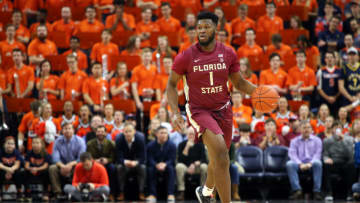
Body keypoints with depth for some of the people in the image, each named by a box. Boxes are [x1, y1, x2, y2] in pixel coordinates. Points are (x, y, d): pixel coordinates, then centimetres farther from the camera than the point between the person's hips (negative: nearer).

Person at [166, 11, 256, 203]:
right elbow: (172, 84, 1)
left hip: (222, 109, 4)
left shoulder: (228, 54, -2)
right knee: (219, 149, -27)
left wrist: (258, 91, -9)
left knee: (218, 160, 15)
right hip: (198, 110, -4)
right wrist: (175, 112, -10)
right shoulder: (185, 57, -10)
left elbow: (239, 82, 9)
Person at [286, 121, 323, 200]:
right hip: (299, 164, 1)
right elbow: (292, 154, 0)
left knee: (318, 163, -36)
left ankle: (317, 191, -36)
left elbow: (317, 154, 0)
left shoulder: (317, 140, 14)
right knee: (289, 164, -31)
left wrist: (310, 163, -20)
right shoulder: (294, 141, 15)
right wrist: (300, 164, -19)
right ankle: (297, 190, -37)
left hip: (312, 164, -1)